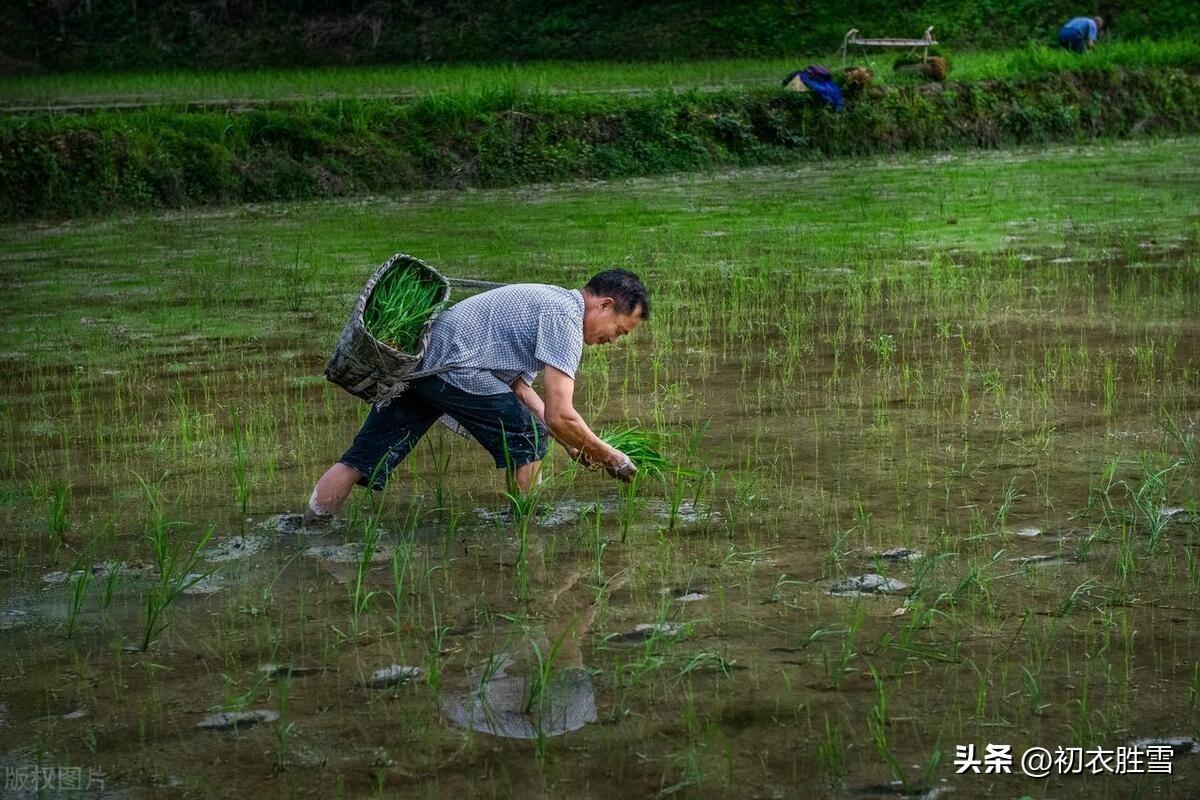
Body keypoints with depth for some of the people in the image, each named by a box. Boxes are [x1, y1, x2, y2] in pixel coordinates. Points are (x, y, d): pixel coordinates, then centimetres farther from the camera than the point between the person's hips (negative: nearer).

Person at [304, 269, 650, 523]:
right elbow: (558, 416, -14)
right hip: (449, 366, -10)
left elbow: (518, 387, 24)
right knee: (529, 436, 2)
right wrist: (609, 457, 0)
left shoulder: (544, 301, 23)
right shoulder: (565, 317, -7)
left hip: (411, 360, 10)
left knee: (359, 461, 7)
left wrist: (574, 446, 22)